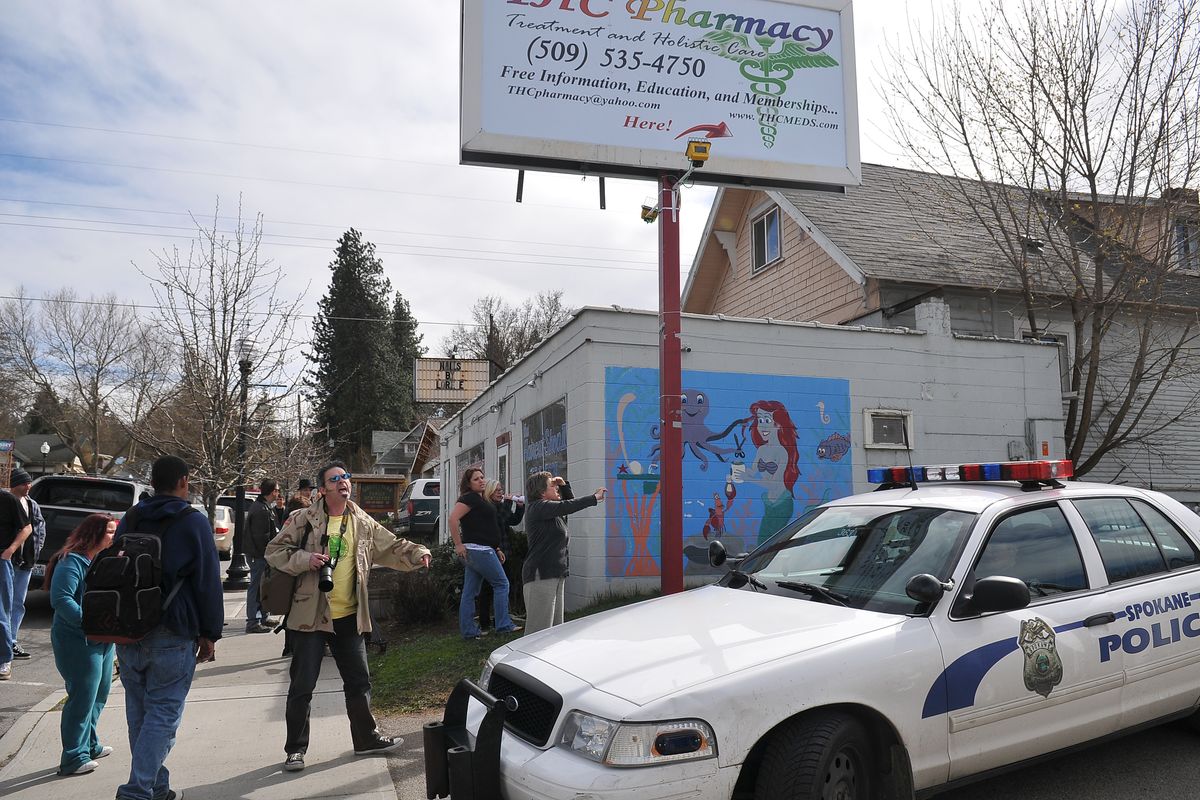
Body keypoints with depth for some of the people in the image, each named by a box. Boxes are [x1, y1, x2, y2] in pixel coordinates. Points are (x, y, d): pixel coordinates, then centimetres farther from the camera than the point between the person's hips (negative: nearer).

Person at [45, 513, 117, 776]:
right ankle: (73, 759, 8)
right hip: (78, 642, -9)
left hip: (104, 640, 9)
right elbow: (61, 599, -24)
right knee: (82, 698, -3)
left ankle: (89, 745, 34)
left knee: (99, 695, 19)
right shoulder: (72, 562, -16)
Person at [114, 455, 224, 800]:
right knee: (163, 713, -2)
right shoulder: (193, 522, -7)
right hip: (171, 635, -6)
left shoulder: (130, 520, 12)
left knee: (139, 711, 15)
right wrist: (209, 634, -1)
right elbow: (208, 583, -8)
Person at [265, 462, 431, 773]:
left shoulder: (363, 523, 5)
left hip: (349, 616, 4)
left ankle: (366, 738, 30)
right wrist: (304, 560, -19)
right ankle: (295, 748, 20)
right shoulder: (303, 520, -6)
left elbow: (391, 547, 8)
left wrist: (417, 553, -9)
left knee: (358, 681, 14)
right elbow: (274, 551, -4)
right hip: (311, 615, -4)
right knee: (302, 686, 3)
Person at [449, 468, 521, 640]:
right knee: (501, 584, -2)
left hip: (479, 551, 9)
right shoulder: (470, 498, -11)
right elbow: (453, 518, -22)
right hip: (479, 550, -9)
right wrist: (458, 544, -20)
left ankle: (469, 630, 12)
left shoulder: (479, 499, 19)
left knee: (470, 592, 8)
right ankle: (504, 625, 2)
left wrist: (496, 548, 18)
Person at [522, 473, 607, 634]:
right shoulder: (538, 507, -10)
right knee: (540, 627, -10)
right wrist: (594, 497, -13)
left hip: (556, 574, 10)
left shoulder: (548, 508, 20)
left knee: (556, 626, 10)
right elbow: (567, 507, -20)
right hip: (541, 574, -10)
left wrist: (564, 486, 16)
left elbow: (570, 503, 31)